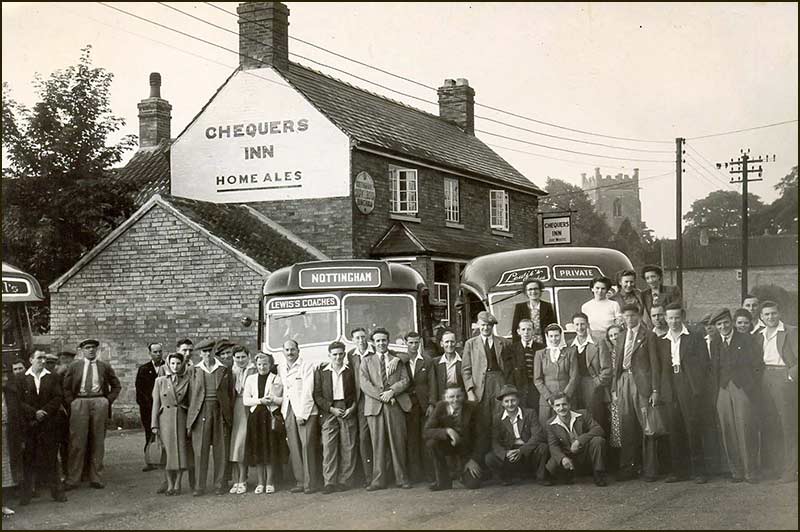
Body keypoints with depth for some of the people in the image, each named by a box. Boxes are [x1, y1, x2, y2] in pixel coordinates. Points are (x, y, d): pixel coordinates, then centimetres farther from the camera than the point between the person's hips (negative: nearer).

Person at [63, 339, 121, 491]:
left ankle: (96, 478, 10)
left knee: (98, 442, 4)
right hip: (79, 403, -1)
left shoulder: (105, 367, 12)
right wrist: (71, 403, 1)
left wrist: (108, 401, 6)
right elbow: (66, 387, 12)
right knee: (77, 442, -4)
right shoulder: (74, 366, 10)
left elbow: (116, 386, 17)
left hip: (99, 403, 1)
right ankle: (73, 479, 0)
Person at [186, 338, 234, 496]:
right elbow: (191, 394, 8)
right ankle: (199, 486, 4)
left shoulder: (224, 370, 7)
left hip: (220, 413, 0)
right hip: (201, 414, 0)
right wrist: (191, 417, 2)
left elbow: (230, 394, 7)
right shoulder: (194, 370, 8)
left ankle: (219, 485, 11)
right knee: (200, 450, -2)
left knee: (220, 451, 3)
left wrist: (229, 416, 0)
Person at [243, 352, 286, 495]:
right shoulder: (250, 379, 12)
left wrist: (274, 400, -14)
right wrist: (260, 400, -8)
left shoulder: (277, 379, 5)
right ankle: (260, 483, 9)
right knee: (257, 451, 2)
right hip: (256, 417, 2)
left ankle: (270, 483, 6)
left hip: (272, 417, -2)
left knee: (271, 450, -1)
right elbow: (245, 400, 7)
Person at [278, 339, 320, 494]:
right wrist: (281, 411, 4)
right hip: (288, 411, 5)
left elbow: (307, 391, -7)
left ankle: (310, 483, -9)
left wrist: (302, 414, -12)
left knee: (307, 445, -11)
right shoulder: (280, 369, 16)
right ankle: (299, 482, 3)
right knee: (294, 448, 0)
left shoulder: (306, 366, -1)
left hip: (305, 411, -5)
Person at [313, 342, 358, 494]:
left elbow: (357, 391, 10)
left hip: (348, 411, 1)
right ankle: (329, 482, -7)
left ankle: (344, 481, 4)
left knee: (348, 447, -1)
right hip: (329, 412, -1)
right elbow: (317, 395, 4)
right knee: (328, 447, -7)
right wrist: (331, 408, -7)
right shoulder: (321, 372, 7)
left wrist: (352, 408, -6)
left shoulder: (351, 370, 9)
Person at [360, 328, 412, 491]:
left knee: (398, 442, -2)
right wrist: (381, 396, -10)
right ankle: (378, 480, 0)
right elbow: (364, 384, 3)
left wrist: (392, 392, -12)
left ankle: (401, 478, 4)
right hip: (375, 406, 0)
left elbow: (405, 380, 5)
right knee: (378, 444, -1)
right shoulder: (367, 361, 15)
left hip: (396, 404, 0)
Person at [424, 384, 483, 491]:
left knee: (473, 485, -18)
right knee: (432, 442, -33)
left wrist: (474, 459, -10)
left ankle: (463, 471, 22)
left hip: (467, 449, -1)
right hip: (448, 445, 1)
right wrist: (447, 431, -37)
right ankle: (443, 480, -12)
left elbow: (476, 435, -5)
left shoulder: (471, 408, -13)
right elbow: (426, 431, -22)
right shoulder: (440, 407, -14)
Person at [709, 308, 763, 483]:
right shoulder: (714, 344, 15)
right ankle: (736, 471, 3)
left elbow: (758, 365, 6)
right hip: (723, 391, 3)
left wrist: (752, 385, 0)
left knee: (745, 428, -9)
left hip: (743, 389, -3)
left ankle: (750, 471, -2)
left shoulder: (747, 340, 6)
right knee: (728, 432, -3)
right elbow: (713, 369, 14)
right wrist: (716, 388, 3)